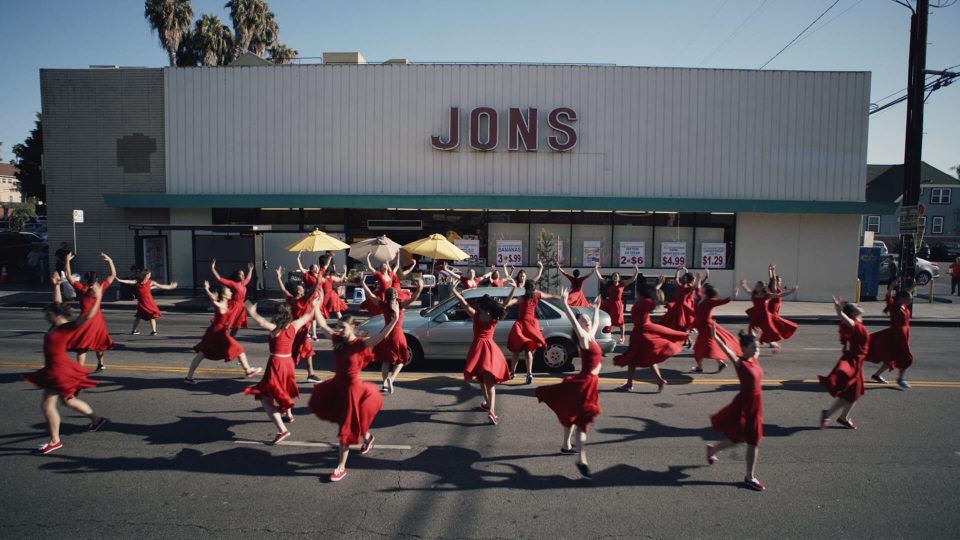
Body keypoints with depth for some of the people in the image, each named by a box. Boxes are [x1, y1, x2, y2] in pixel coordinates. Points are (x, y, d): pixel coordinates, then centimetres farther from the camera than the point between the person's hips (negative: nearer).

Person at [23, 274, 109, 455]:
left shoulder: (68, 327, -17)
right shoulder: (57, 325, 5)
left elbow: (88, 316, -26)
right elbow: (58, 304, 18)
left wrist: (97, 298, -29)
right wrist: (56, 286, 17)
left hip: (59, 370, -9)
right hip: (54, 368, 9)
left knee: (47, 404, -3)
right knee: (68, 400, 19)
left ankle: (55, 441, 6)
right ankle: (97, 419, 29)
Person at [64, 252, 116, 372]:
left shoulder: (81, 288, -7)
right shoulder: (100, 288, -2)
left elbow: (68, 276, 2)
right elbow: (113, 274, 7)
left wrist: (67, 261, 8)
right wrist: (109, 260, 9)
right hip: (98, 318, 4)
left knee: (81, 347, -2)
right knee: (99, 343, 21)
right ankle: (100, 364, 36)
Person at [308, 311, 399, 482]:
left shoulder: (361, 344, -19)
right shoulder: (338, 339, -2)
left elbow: (382, 336, -33)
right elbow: (322, 325, 10)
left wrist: (395, 319, -45)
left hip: (352, 388, -7)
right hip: (337, 385, 7)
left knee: (346, 429, 3)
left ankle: (341, 467, 17)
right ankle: (367, 436, 39)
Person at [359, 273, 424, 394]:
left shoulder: (383, 305, -5)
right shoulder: (400, 305, -13)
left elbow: (369, 294, -1)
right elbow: (413, 298, -27)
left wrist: (362, 282, 4)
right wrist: (419, 289, -36)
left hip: (386, 335, 3)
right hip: (397, 335, -3)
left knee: (386, 361, 14)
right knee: (401, 360, 11)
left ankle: (385, 385, 9)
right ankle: (391, 379, -13)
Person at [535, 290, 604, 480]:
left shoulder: (591, 336, 11)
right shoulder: (584, 337, -11)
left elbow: (596, 321, 31)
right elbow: (573, 321, -25)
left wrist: (596, 308, 42)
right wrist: (565, 304, -31)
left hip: (589, 382, 9)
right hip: (585, 382, -9)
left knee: (573, 416, 20)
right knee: (581, 420, -12)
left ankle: (566, 446, 35)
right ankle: (582, 460, -15)